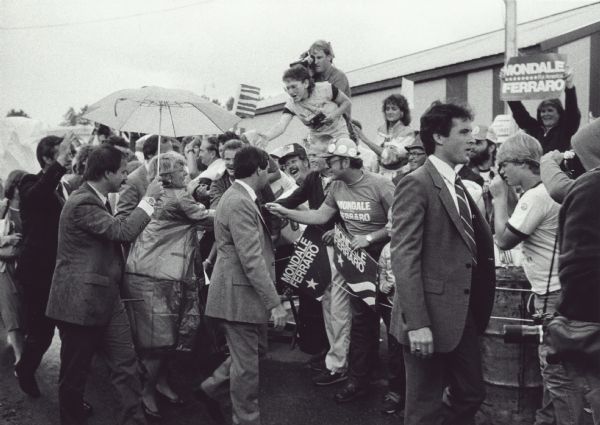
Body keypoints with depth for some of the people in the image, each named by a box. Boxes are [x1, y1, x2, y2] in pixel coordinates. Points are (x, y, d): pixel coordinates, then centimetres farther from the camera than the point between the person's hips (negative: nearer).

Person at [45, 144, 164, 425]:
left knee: (126, 363, 5)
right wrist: (148, 199, -17)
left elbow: (114, 231, 21)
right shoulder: (82, 202, -20)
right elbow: (123, 231, -27)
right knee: (75, 371, 10)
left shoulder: (98, 200, 11)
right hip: (81, 302, -9)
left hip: (106, 297, 9)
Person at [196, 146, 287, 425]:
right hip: (239, 294, -10)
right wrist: (274, 303, -23)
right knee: (247, 364, 4)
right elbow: (252, 260, -25)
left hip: (245, 292, 10)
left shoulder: (239, 197, 11)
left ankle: (210, 388, 31)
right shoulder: (239, 203, -21)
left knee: (255, 349, 21)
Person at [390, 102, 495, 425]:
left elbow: (469, 249, 14)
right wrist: (416, 323, -24)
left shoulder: (459, 186, 14)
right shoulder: (416, 184, -13)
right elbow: (404, 257, -19)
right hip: (431, 317, -8)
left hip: (461, 316, 8)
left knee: (471, 395, 18)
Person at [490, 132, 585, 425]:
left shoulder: (536, 196, -20)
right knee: (553, 367, 20)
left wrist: (500, 197, -9)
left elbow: (504, 240, -14)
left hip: (555, 294, -11)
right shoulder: (546, 190, 11)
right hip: (555, 290, 11)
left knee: (558, 372, -3)